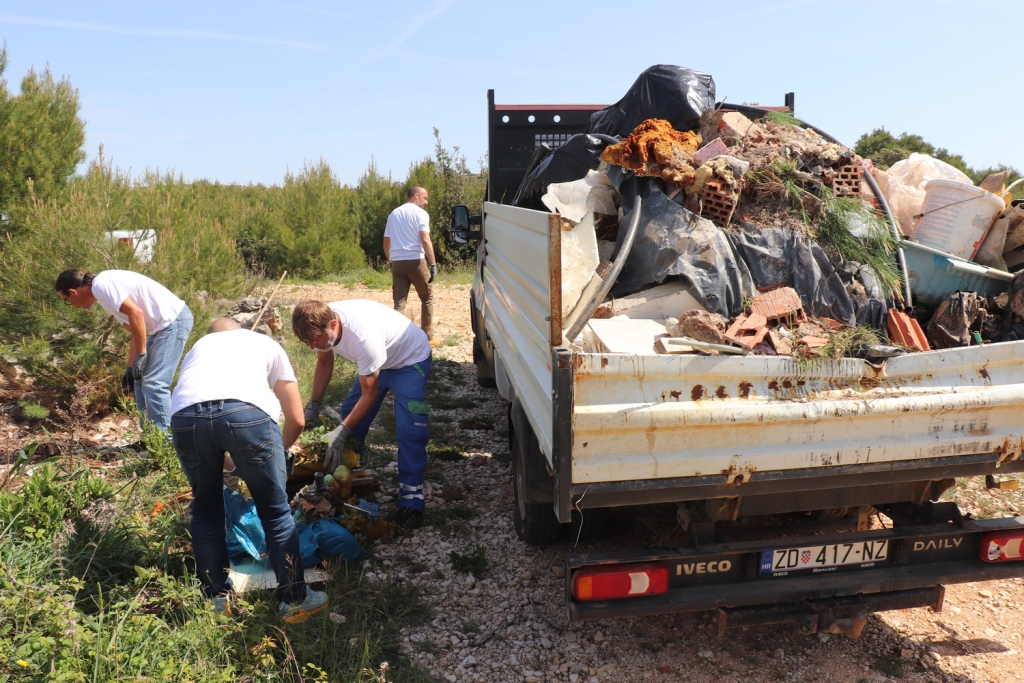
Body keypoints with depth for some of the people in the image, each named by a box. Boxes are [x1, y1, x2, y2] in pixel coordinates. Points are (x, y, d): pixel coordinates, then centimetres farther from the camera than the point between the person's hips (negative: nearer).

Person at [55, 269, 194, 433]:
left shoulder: (101, 284, -10)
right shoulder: (104, 295, 19)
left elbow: (136, 313, -22)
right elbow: (135, 331, 21)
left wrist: (141, 355, -16)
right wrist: (130, 368, 18)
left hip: (174, 320, -11)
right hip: (163, 325, 11)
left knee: (154, 384, -12)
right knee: (141, 381, 14)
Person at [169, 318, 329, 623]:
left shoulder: (197, 346, 40)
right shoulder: (265, 344, 35)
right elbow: (296, 420, 29)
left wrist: (229, 463, 50)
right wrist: (276, 452, 48)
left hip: (185, 415, 2)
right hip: (246, 412, -2)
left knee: (205, 510, 25)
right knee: (276, 511, 15)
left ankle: (217, 597, 35)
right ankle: (295, 600, 23)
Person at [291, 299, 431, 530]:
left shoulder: (363, 337, -42)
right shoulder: (321, 322, -20)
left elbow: (369, 394, -29)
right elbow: (324, 363, 2)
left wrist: (340, 433, -30)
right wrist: (313, 407, -2)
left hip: (410, 360, -8)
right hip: (378, 359, 8)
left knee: (408, 428, -19)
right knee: (350, 413, 9)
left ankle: (411, 497, -13)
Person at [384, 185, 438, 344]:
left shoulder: (394, 214, 15)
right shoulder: (420, 213, -4)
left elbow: (386, 242, 17)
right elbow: (425, 240, -15)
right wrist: (433, 264, -17)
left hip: (397, 262, 5)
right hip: (415, 261, -5)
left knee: (399, 303, 5)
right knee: (427, 298, 11)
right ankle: (427, 337, 14)